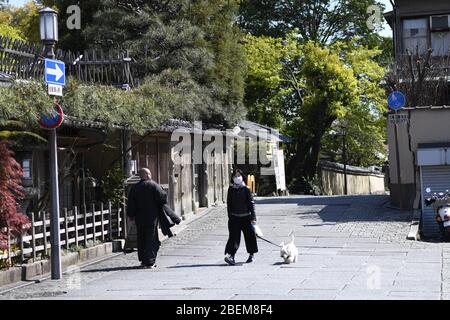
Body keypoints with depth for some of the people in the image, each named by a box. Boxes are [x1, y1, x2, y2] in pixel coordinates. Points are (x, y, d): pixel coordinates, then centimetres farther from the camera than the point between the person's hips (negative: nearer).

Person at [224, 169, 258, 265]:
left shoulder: (245, 189, -2)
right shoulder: (231, 189, 4)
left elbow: (251, 203, -2)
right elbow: (229, 203, 10)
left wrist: (253, 217, -7)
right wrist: (230, 217, 7)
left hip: (246, 217, -1)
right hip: (234, 217, 1)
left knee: (249, 236, 8)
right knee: (234, 236, -9)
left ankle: (252, 254, 26)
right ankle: (230, 255, -17)